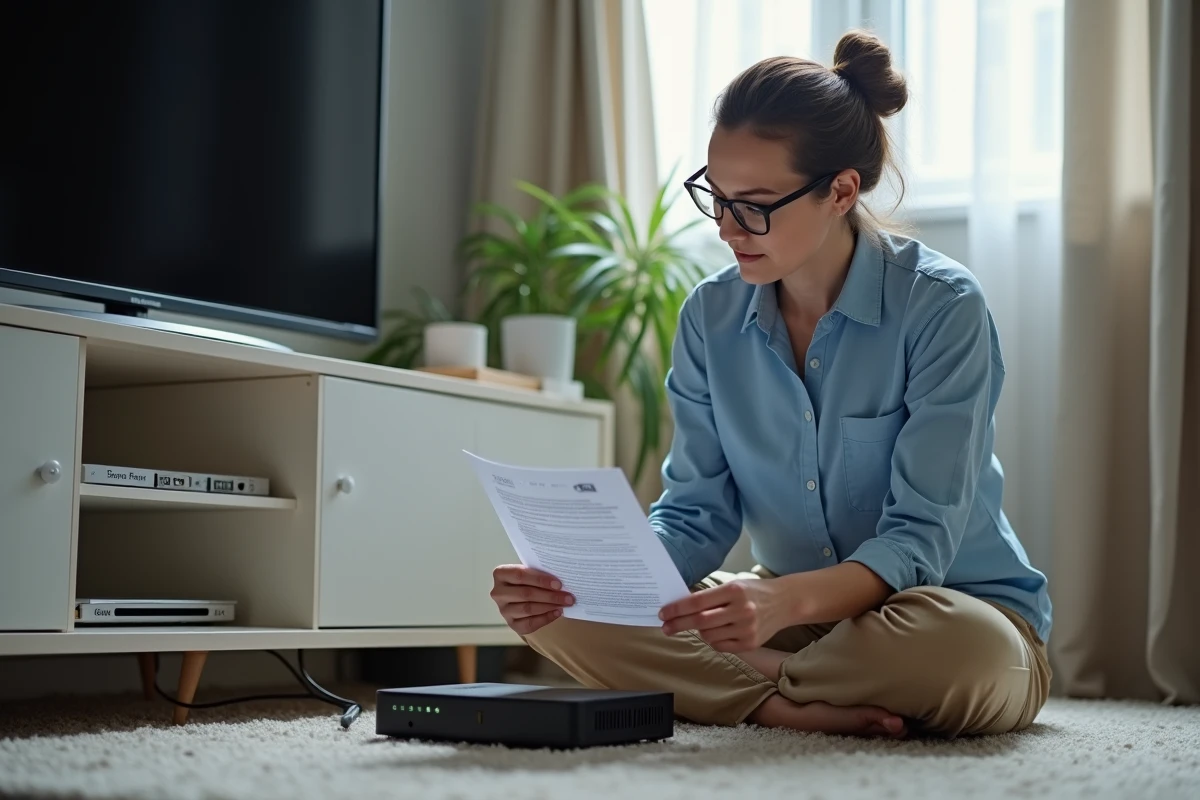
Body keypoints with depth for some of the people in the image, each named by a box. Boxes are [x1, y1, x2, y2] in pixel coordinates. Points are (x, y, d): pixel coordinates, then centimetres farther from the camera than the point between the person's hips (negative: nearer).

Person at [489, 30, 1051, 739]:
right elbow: (696, 515, -2)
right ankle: (799, 709, -18)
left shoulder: (942, 307, -17)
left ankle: (747, 683, -14)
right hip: (792, 613, 4)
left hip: (961, 608, -4)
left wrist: (788, 601, -41)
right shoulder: (712, 317, -1)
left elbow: (920, 540, -22)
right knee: (557, 612, -11)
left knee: (966, 650, -41)